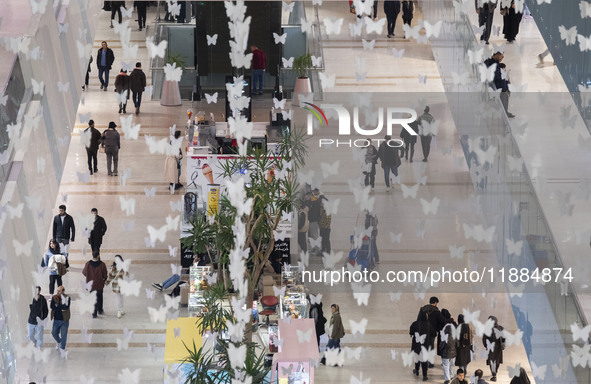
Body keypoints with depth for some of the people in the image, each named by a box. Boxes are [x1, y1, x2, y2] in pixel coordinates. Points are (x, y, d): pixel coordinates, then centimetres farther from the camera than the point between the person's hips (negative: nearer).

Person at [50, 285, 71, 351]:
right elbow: (52, 306, -14)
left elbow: (66, 307, -21)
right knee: (54, 333, 12)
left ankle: (62, 348, 16)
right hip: (56, 320, 3)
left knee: (63, 335, 1)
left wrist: (57, 305, -18)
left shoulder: (67, 298, -9)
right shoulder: (54, 298, -1)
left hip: (64, 320, -3)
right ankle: (58, 342, 42)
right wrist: (61, 308, -18)